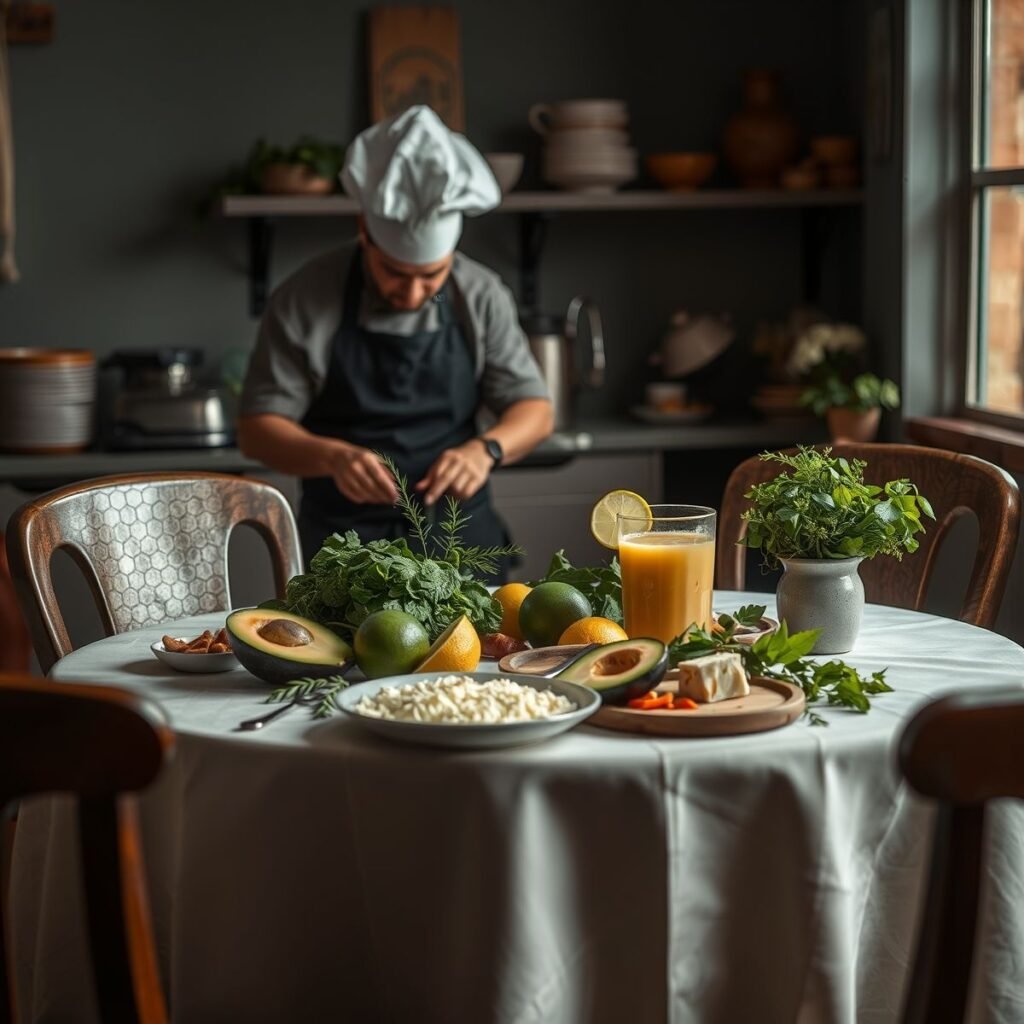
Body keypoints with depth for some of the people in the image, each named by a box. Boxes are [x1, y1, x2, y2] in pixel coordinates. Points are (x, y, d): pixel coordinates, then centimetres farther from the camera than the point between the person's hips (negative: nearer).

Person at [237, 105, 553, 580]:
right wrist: (332, 457, -26)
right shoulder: (304, 300, -7)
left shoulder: (482, 296, -1)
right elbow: (257, 428, -6)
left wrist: (486, 449, -20)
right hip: (344, 545, -2)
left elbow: (534, 409, 3)